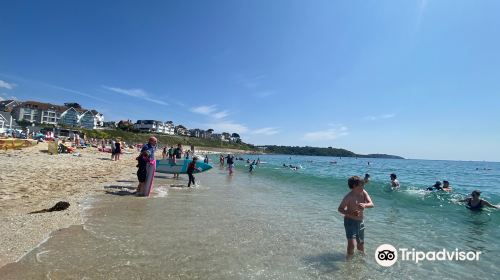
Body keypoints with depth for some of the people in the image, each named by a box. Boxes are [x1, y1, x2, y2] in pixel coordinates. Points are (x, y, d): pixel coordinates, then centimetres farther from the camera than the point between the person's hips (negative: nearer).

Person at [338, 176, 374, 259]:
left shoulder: (363, 192, -5)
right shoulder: (349, 197, -20)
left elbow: (371, 204, -11)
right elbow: (340, 209, -16)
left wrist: (365, 205, -34)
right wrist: (351, 213, -32)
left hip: (360, 221, 6)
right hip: (350, 221, -6)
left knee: (361, 242, 20)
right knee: (351, 243, -14)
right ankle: (349, 257, 11)